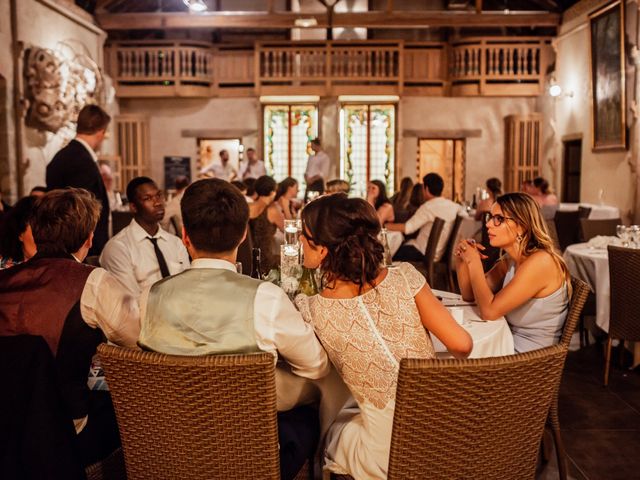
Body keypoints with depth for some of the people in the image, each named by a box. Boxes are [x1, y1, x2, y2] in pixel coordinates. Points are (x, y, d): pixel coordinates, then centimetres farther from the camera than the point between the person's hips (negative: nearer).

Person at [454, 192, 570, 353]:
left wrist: (474, 261, -16)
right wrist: (461, 259, -6)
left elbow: (490, 311, -25)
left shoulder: (540, 261, -23)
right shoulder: (510, 260, 3)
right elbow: (470, 295, 10)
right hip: (510, 346, 7)